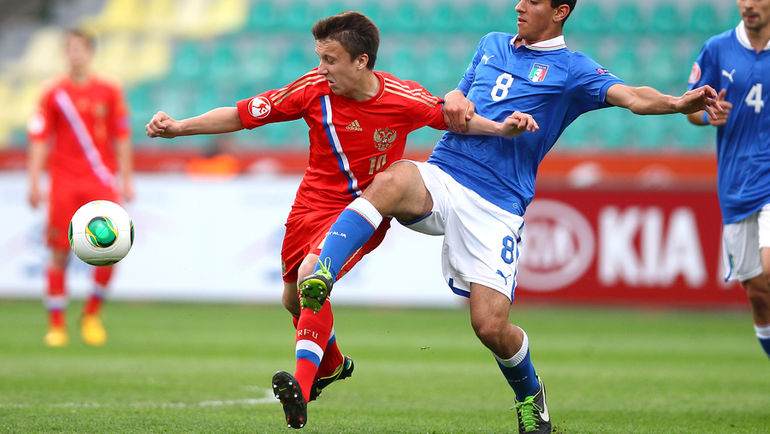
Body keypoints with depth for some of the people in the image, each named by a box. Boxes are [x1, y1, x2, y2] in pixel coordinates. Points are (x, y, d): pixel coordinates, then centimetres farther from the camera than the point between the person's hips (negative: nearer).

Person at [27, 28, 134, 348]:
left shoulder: (109, 91, 5)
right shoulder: (53, 93, 3)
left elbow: (121, 138, 10)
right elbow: (39, 139, 3)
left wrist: (126, 180, 8)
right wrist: (34, 182, -3)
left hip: (102, 182, 1)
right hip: (64, 182, -1)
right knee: (59, 254, -3)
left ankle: (92, 313, 11)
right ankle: (56, 325, 6)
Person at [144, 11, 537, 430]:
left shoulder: (404, 99, -16)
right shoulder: (314, 89, -12)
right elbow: (242, 115, -7)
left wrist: (501, 128, -14)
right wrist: (178, 127, -13)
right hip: (312, 204, 5)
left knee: (311, 275, -30)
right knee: (293, 299, 16)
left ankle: (301, 392, -37)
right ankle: (331, 365, 49)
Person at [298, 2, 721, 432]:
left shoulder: (572, 69, 3)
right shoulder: (492, 45, 20)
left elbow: (631, 96, -13)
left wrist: (678, 103, -33)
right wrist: (453, 102, -1)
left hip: (496, 209, -3)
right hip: (442, 177, 3)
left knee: (491, 326, -10)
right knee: (391, 181, -33)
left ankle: (529, 393, 21)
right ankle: (320, 277, -39)